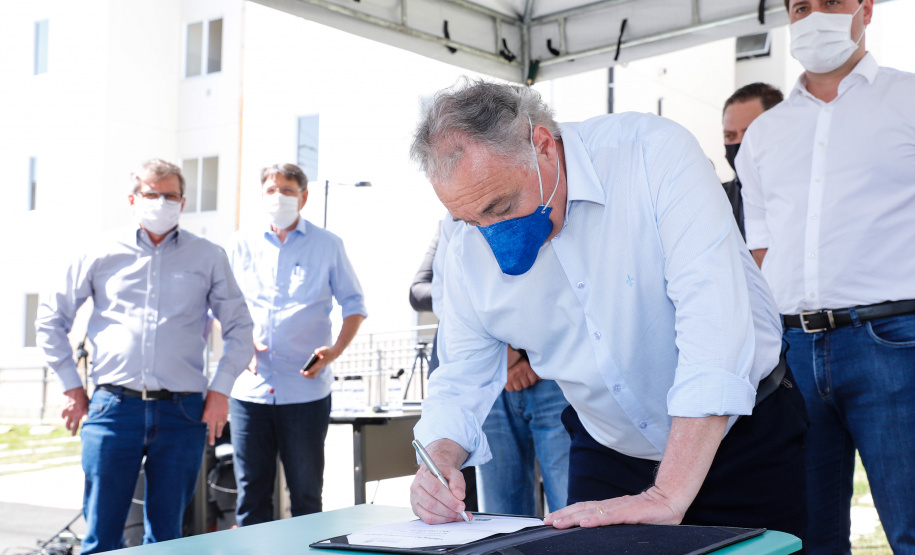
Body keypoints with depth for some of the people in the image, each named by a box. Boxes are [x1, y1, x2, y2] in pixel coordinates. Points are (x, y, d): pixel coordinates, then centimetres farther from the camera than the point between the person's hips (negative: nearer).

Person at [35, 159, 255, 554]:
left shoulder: (208, 258, 9)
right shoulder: (103, 255, 8)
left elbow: (239, 326, 14)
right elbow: (51, 318, 16)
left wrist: (221, 389, 4)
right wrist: (71, 385, 10)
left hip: (182, 413, 0)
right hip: (114, 406, 0)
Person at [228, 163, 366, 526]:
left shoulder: (327, 245, 5)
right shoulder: (243, 244, 11)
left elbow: (353, 304, 8)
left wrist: (335, 350, -8)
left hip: (306, 390, -2)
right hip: (250, 386, 2)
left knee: (306, 492, 3)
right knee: (250, 492, 5)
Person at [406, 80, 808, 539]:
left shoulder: (653, 153, -26)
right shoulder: (470, 254, -10)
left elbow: (712, 317, -34)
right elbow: (461, 380, 1)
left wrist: (668, 496, -37)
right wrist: (440, 461, -22)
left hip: (744, 436, -3)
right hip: (609, 457, 3)